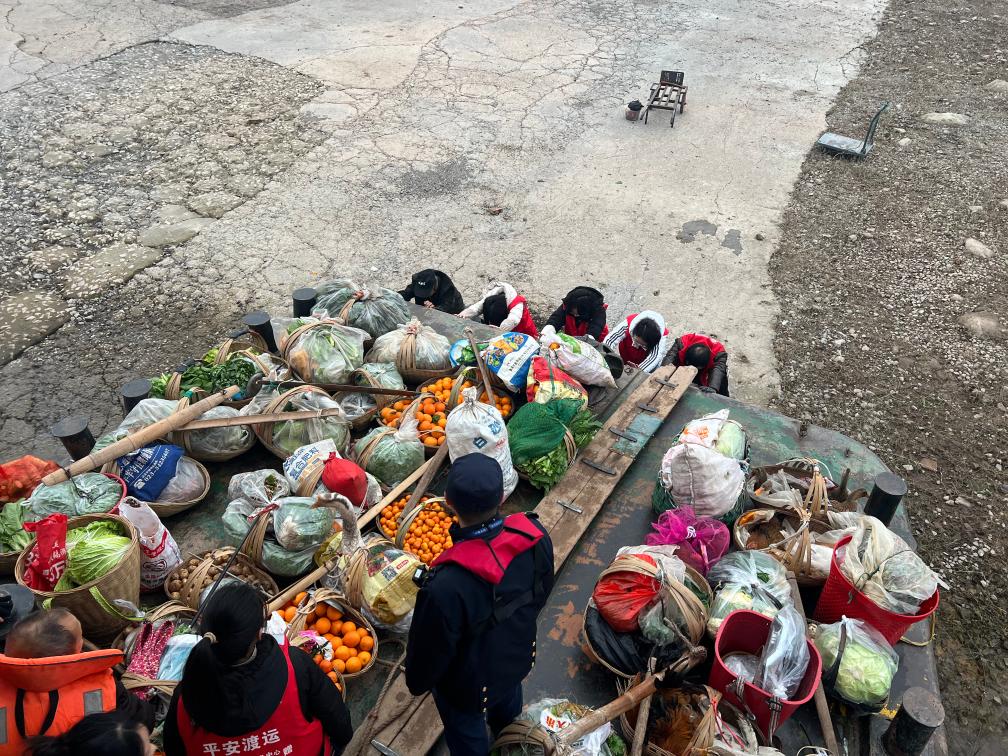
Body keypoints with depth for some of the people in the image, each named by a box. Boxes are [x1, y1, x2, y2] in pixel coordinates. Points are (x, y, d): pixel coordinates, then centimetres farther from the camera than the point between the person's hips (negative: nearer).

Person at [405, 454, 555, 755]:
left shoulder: (446, 587, -46)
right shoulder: (534, 535, -28)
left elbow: (431, 648, -26)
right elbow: (543, 590, -6)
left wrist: (417, 682, -3)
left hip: (471, 683, -5)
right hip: (519, 655, 6)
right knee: (508, 706, 38)